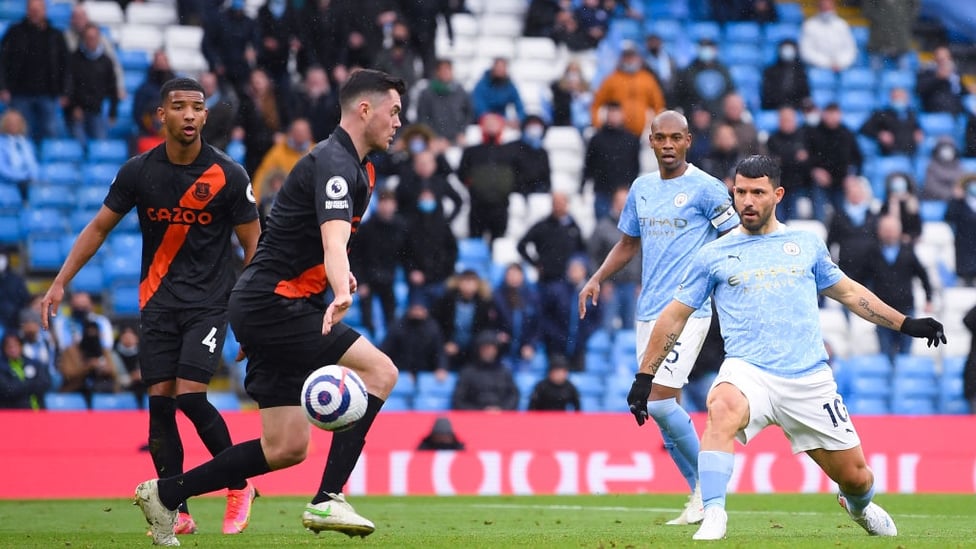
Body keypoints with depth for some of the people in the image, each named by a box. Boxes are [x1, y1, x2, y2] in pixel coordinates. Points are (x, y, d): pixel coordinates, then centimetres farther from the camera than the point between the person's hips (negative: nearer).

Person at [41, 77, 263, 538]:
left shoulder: (228, 175, -8)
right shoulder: (138, 171, -2)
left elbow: (253, 245, -1)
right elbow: (99, 227, 8)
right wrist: (60, 283, 1)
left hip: (210, 301, -3)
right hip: (157, 302, 3)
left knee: (190, 395, -16)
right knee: (159, 401, -5)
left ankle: (238, 486, 5)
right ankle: (178, 513, 2)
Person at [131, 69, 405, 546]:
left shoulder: (355, 167, 15)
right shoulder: (334, 163, -17)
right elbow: (334, 241, -36)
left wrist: (336, 275, 22)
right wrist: (341, 293, -52)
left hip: (272, 307, 10)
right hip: (271, 304, -10)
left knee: (286, 449, 7)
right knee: (380, 370, -20)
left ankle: (164, 494, 15)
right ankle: (327, 501, -21)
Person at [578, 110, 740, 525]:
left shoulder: (706, 188, -7)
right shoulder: (642, 188, 13)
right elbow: (628, 243, 24)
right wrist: (597, 279, 11)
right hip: (649, 311, 7)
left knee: (660, 401, -16)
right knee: (663, 409, 6)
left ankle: (708, 481, 1)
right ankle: (700, 498, 16)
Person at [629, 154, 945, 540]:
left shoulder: (806, 244, 12)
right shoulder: (713, 255, 8)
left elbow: (848, 292, 25)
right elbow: (675, 315, 15)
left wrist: (905, 324, 21)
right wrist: (645, 376, 12)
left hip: (810, 379, 2)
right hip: (748, 372, -2)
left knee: (854, 475, 6)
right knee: (722, 409, -38)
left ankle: (859, 506, 44)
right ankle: (713, 517, -40)